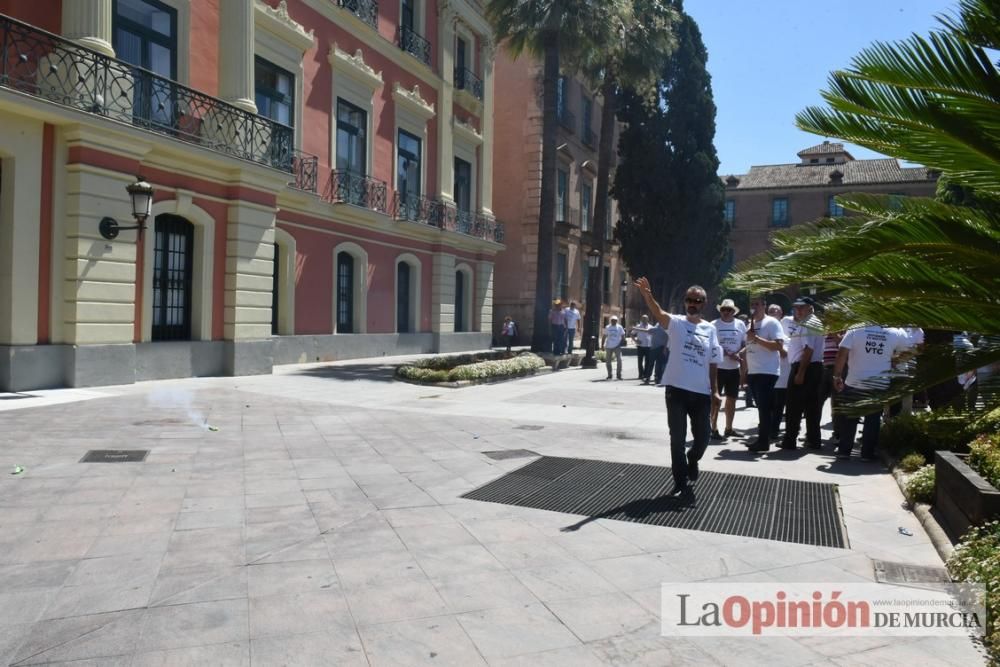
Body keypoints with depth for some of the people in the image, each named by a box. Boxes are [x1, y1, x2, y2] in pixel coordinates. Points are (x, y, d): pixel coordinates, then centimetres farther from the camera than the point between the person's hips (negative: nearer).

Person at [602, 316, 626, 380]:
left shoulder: (620, 327, 1)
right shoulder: (607, 327, 7)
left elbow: (623, 336, 3)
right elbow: (604, 337, 10)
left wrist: (623, 342, -11)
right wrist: (602, 345, 5)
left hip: (617, 346, -2)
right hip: (608, 347, 2)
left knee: (619, 360, -13)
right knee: (608, 361, 6)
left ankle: (619, 375, -6)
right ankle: (609, 375, 18)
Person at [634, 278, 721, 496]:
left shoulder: (710, 329, 8)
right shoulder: (676, 323, -3)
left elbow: (713, 363, 12)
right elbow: (659, 313, -26)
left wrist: (715, 390, 6)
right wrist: (647, 295, -46)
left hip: (701, 392, 3)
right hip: (676, 390, -3)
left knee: (702, 438, 9)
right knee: (677, 438, 2)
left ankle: (693, 460, 43)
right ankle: (681, 482, 15)